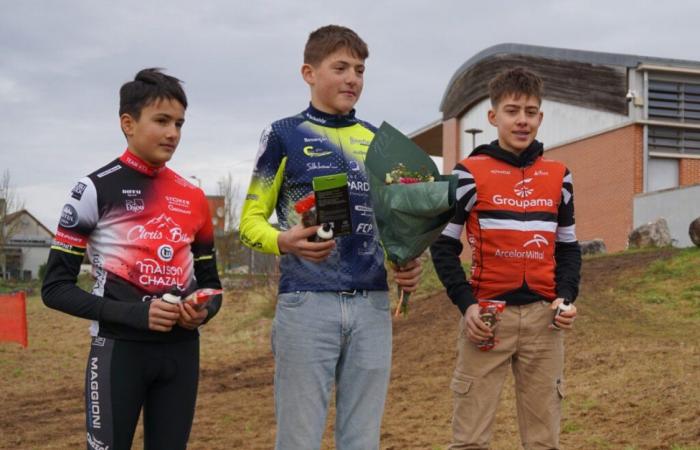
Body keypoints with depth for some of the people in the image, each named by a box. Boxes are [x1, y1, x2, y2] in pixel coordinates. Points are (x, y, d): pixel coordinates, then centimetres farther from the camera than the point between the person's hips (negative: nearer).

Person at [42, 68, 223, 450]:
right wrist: (133, 314, -18)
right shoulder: (95, 190, -5)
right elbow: (55, 287, -7)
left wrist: (204, 311, -6)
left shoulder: (193, 197, 10)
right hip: (119, 349, -5)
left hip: (181, 350, 5)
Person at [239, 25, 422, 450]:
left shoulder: (376, 140, 14)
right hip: (307, 302, -4)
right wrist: (284, 242, -19)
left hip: (372, 304, 4)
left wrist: (407, 264, -1)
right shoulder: (285, 134, 2)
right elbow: (251, 220, 2)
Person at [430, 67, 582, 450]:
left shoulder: (559, 177, 10)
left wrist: (567, 297, -2)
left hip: (543, 317, 3)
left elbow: (568, 247, 16)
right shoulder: (470, 174, -1)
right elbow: (443, 245, 1)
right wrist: (466, 304, -12)